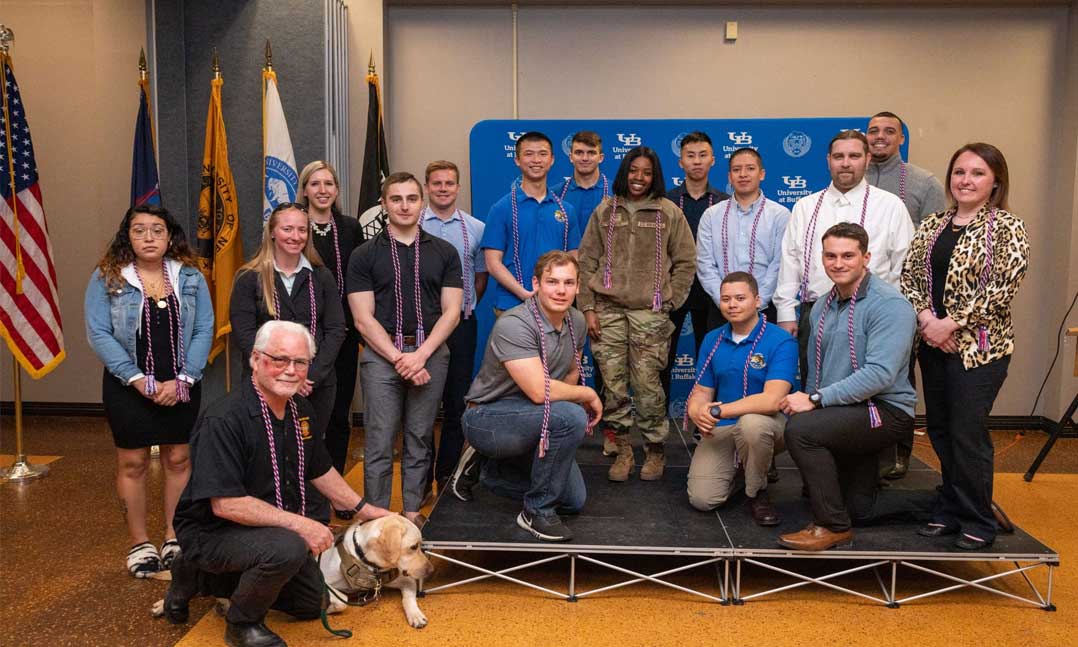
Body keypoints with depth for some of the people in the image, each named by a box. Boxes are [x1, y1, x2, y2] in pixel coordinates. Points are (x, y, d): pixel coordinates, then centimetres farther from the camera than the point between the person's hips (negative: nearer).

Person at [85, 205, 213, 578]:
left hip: (181, 388, 2)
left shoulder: (190, 278, 1)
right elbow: (98, 333, -8)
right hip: (129, 388, -1)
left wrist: (183, 380, -12)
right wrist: (138, 380, -15)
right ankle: (139, 543, 20)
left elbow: (204, 331, -2)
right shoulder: (107, 278, -3)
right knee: (132, 463, 6)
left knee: (179, 460, 7)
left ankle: (175, 537, 21)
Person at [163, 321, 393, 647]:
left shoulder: (301, 409, -1)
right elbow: (225, 504, -31)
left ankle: (202, 578, 27)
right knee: (288, 548, -35)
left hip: (266, 529, 9)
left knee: (313, 603, 19)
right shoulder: (223, 420, -27)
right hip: (213, 532, -8)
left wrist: (365, 509, 13)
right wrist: (298, 524, -32)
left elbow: (320, 470, 13)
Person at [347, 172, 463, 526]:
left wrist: (420, 355, -9)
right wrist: (399, 358, -11)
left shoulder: (444, 252, 9)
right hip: (380, 354, -1)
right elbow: (363, 318, -2)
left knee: (420, 438, 7)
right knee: (380, 441, -2)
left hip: (431, 353, 2)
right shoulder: (364, 255, 5)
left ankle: (413, 510, 18)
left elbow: (451, 311, 3)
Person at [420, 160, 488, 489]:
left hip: (461, 323, 2)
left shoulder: (476, 229, 4)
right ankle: (421, 476, 18)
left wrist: (464, 310, 10)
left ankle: (447, 474, 22)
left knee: (456, 401, 8)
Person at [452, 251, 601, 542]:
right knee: (571, 417, -33)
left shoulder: (576, 321, -1)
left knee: (574, 501, 11)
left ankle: (491, 468, 26)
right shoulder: (514, 324, -27)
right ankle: (537, 512, -14)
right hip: (487, 418, -8)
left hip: (524, 420, 8)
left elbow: (572, 371, 16)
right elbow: (540, 391, -34)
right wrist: (588, 394, -17)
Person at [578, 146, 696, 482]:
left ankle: (655, 450, 14)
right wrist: (588, 308, 1)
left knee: (647, 385, -4)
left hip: (649, 313, -2)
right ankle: (623, 450, 15)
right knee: (613, 384, 2)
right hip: (607, 310, 2)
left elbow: (685, 262, 6)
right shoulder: (605, 211, 9)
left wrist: (668, 304, -1)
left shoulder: (669, 212, 5)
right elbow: (587, 261, 8)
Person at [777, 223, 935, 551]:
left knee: (800, 428, -30)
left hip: (884, 411, -9)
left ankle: (833, 527, -15)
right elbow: (815, 372, 17)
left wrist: (815, 400, -30)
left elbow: (880, 374, -29)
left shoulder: (890, 305, -18)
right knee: (861, 509, 17)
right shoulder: (822, 306, 8)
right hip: (843, 414, 9)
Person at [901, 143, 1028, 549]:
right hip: (933, 343, 5)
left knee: (967, 432, -2)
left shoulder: (1006, 227, -5)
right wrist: (926, 317, -10)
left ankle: (978, 520, 15)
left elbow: (1002, 289, -13)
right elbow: (909, 276, 6)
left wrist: (952, 323, -16)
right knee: (940, 429, 11)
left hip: (979, 346, -5)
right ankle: (953, 510, 26)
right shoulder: (931, 226, 10)